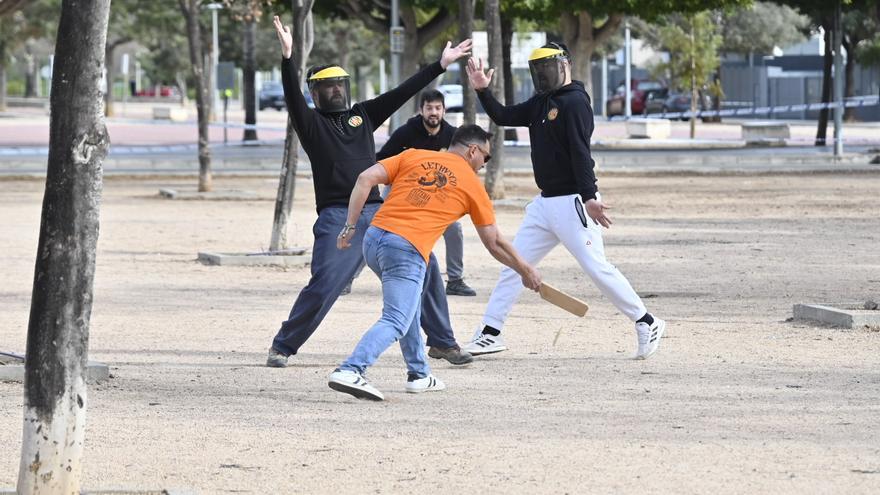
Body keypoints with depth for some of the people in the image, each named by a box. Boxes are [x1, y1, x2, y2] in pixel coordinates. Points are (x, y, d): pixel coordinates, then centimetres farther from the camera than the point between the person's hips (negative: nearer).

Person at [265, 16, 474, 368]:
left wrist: (441, 64, 7)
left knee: (424, 266, 0)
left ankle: (442, 342, 13)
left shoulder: (363, 114, 15)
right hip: (337, 217, -5)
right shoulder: (311, 122, 3)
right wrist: (287, 58, -32)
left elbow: (402, 92, 12)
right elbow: (292, 97, -16)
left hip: (377, 213, 5)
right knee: (323, 288, -14)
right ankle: (282, 347, 4)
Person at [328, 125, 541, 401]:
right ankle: (350, 371, -33)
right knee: (395, 324, -11)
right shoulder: (472, 184, 10)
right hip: (408, 251, -6)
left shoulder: (413, 156, 17)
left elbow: (366, 179, 5)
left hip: (374, 237, 6)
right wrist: (526, 272, 30)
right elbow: (495, 243, 17)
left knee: (407, 305, 27)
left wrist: (350, 226, 6)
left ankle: (419, 375, 29)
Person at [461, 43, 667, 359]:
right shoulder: (540, 103, 14)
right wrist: (482, 90, 2)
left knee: (597, 267, -10)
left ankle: (647, 324, 0)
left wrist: (589, 197, -28)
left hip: (572, 203, -9)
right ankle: (490, 334, 13)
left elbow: (580, 152, -22)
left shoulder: (574, 102, -13)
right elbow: (503, 117, 17)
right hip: (545, 203, 9)